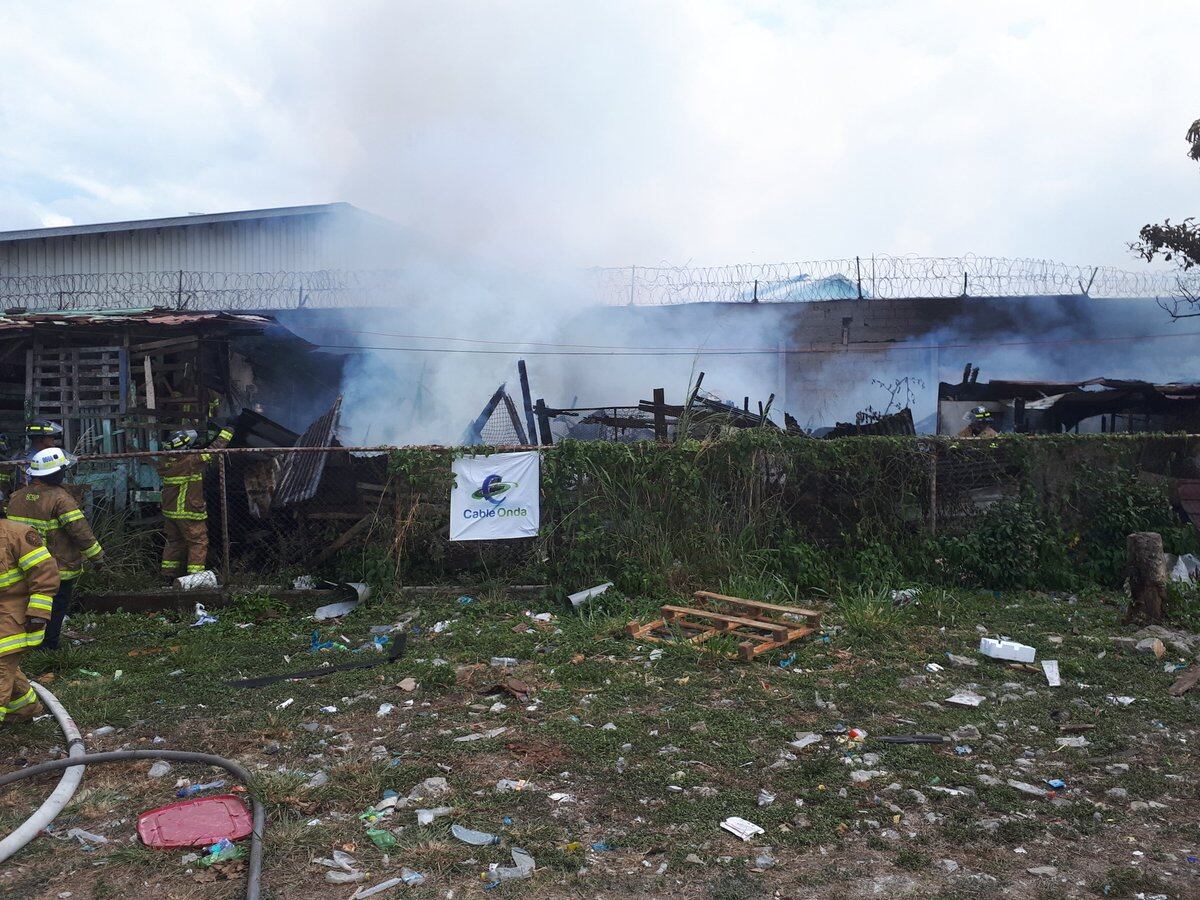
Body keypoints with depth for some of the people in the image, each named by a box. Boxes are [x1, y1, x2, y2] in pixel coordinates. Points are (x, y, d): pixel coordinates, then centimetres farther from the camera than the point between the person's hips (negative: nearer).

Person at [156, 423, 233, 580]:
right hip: (189, 513, -7)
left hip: (169, 511, 7)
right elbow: (214, 449, -14)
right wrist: (227, 432, -1)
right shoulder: (192, 461, -20)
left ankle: (168, 573, 26)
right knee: (198, 542, 3)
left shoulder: (165, 463, -2)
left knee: (174, 541, 20)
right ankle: (195, 574, 0)